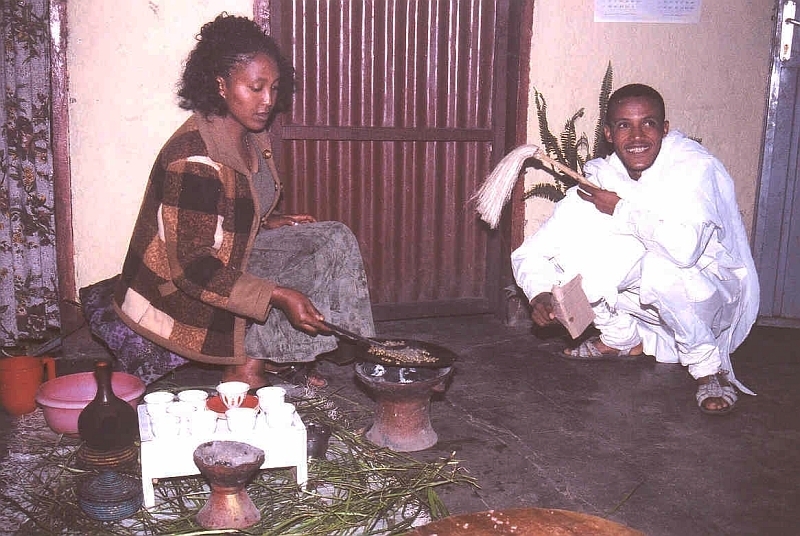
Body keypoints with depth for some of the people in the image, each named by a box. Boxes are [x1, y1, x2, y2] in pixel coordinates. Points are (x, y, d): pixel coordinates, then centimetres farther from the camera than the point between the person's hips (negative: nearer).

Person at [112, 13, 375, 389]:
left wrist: (269, 221, -2)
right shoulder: (193, 158, -27)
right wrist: (278, 296, -34)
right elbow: (193, 267, -29)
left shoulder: (253, 136, 0)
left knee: (335, 240, -3)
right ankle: (249, 364, 4)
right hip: (182, 293, -9)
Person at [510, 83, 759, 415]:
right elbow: (531, 253, -8)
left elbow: (684, 246, -42)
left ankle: (709, 365, -11)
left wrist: (621, 210, -26)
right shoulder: (601, 179, -7)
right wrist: (540, 293, -29)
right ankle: (623, 340, 11)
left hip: (714, 295, -6)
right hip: (650, 302, 6)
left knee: (658, 266, -36)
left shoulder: (694, 166, -22)